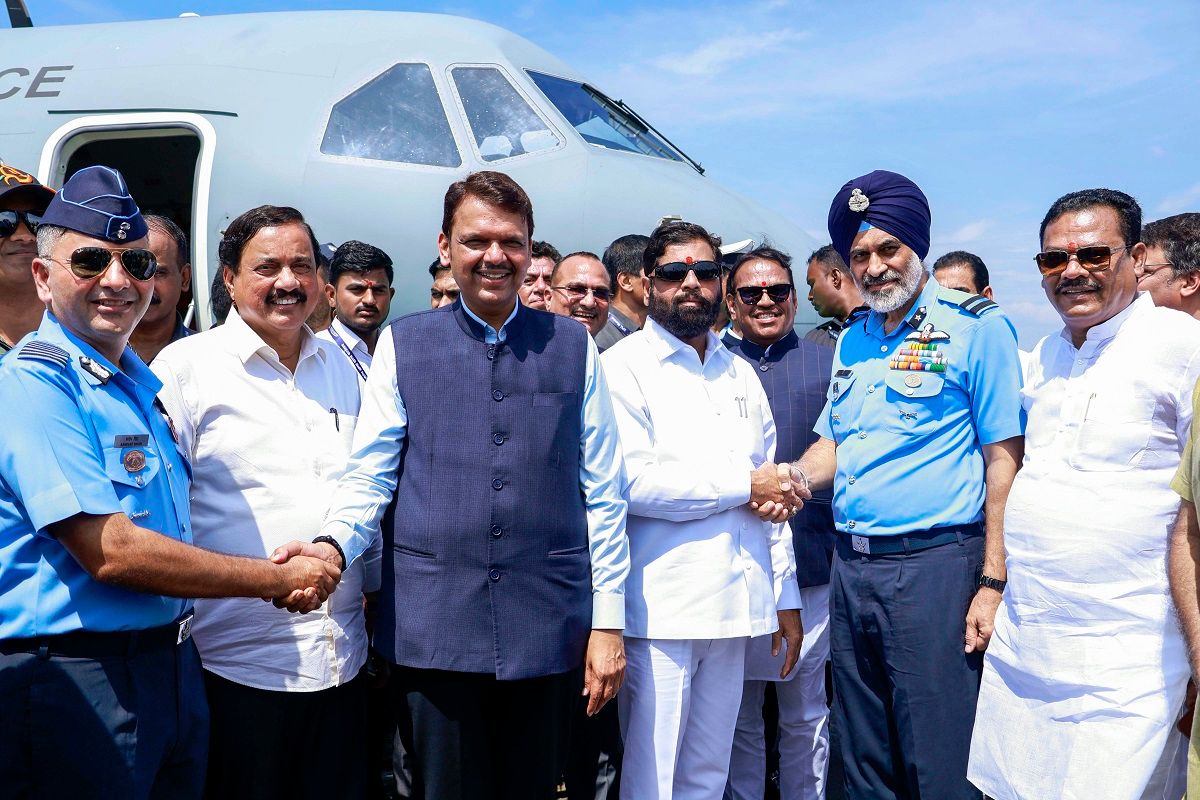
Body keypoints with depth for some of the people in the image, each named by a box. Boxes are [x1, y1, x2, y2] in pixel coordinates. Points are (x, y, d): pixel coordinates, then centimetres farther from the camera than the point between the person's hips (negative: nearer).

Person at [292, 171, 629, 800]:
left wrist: (608, 621, 3)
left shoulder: (572, 346, 6)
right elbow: (369, 475, 3)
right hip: (433, 627, -1)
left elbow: (603, 494, 6)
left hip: (548, 630, 1)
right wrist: (334, 544, -17)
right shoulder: (403, 344, 5)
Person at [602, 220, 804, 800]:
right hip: (661, 609, -6)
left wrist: (786, 596, 14)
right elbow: (631, 481, -17)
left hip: (736, 605, 6)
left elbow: (772, 493, 18)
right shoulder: (623, 366, -4)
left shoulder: (739, 373, 17)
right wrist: (743, 484, -9)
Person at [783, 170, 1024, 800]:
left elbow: (1004, 459, -10)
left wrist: (992, 582, -15)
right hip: (850, 565, 6)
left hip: (934, 564, -6)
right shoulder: (852, 340, 14)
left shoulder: (976, 327, -6)